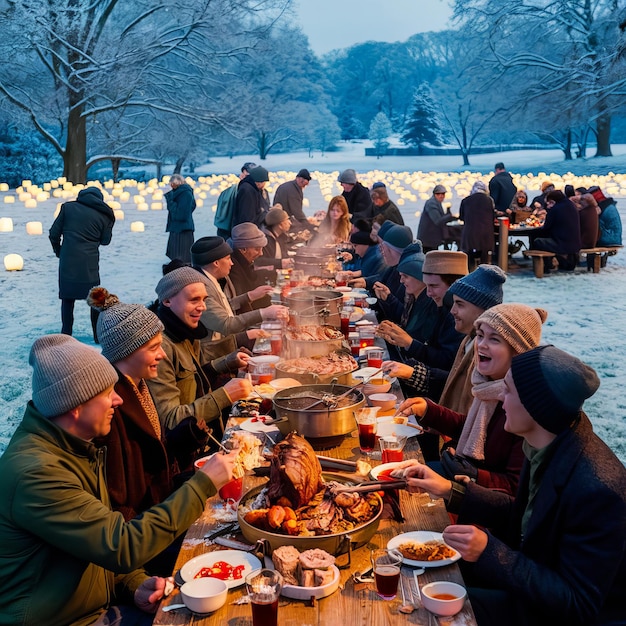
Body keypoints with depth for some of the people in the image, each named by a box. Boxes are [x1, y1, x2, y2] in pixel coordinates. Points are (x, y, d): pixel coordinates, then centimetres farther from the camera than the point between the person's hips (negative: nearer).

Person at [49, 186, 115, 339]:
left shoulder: (68, 207, 2)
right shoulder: (104, 215, 0)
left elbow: (54, 234, 3)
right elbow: (105, 240, 9)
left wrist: (58, 251, 18)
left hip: (67, 262, 0)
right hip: (90, 263, 0)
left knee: (67, 299, 12)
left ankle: (66, 335, 13)